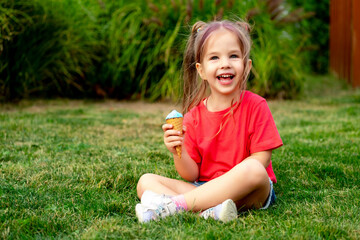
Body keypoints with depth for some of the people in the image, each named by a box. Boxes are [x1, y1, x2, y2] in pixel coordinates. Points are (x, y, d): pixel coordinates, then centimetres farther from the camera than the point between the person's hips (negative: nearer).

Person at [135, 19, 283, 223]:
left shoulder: (255, 105, -4)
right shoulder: (194, 116, 4)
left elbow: (262, 158, -9)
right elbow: (192, 175, 3)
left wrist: (235, 178, -21)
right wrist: (178, 152, -16)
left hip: (250, 194, -3)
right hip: (204, 188, 4)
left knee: (253, 170, -36)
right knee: (145, 181, -10)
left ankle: (174, 205, -30)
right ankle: (207, 211, -35)